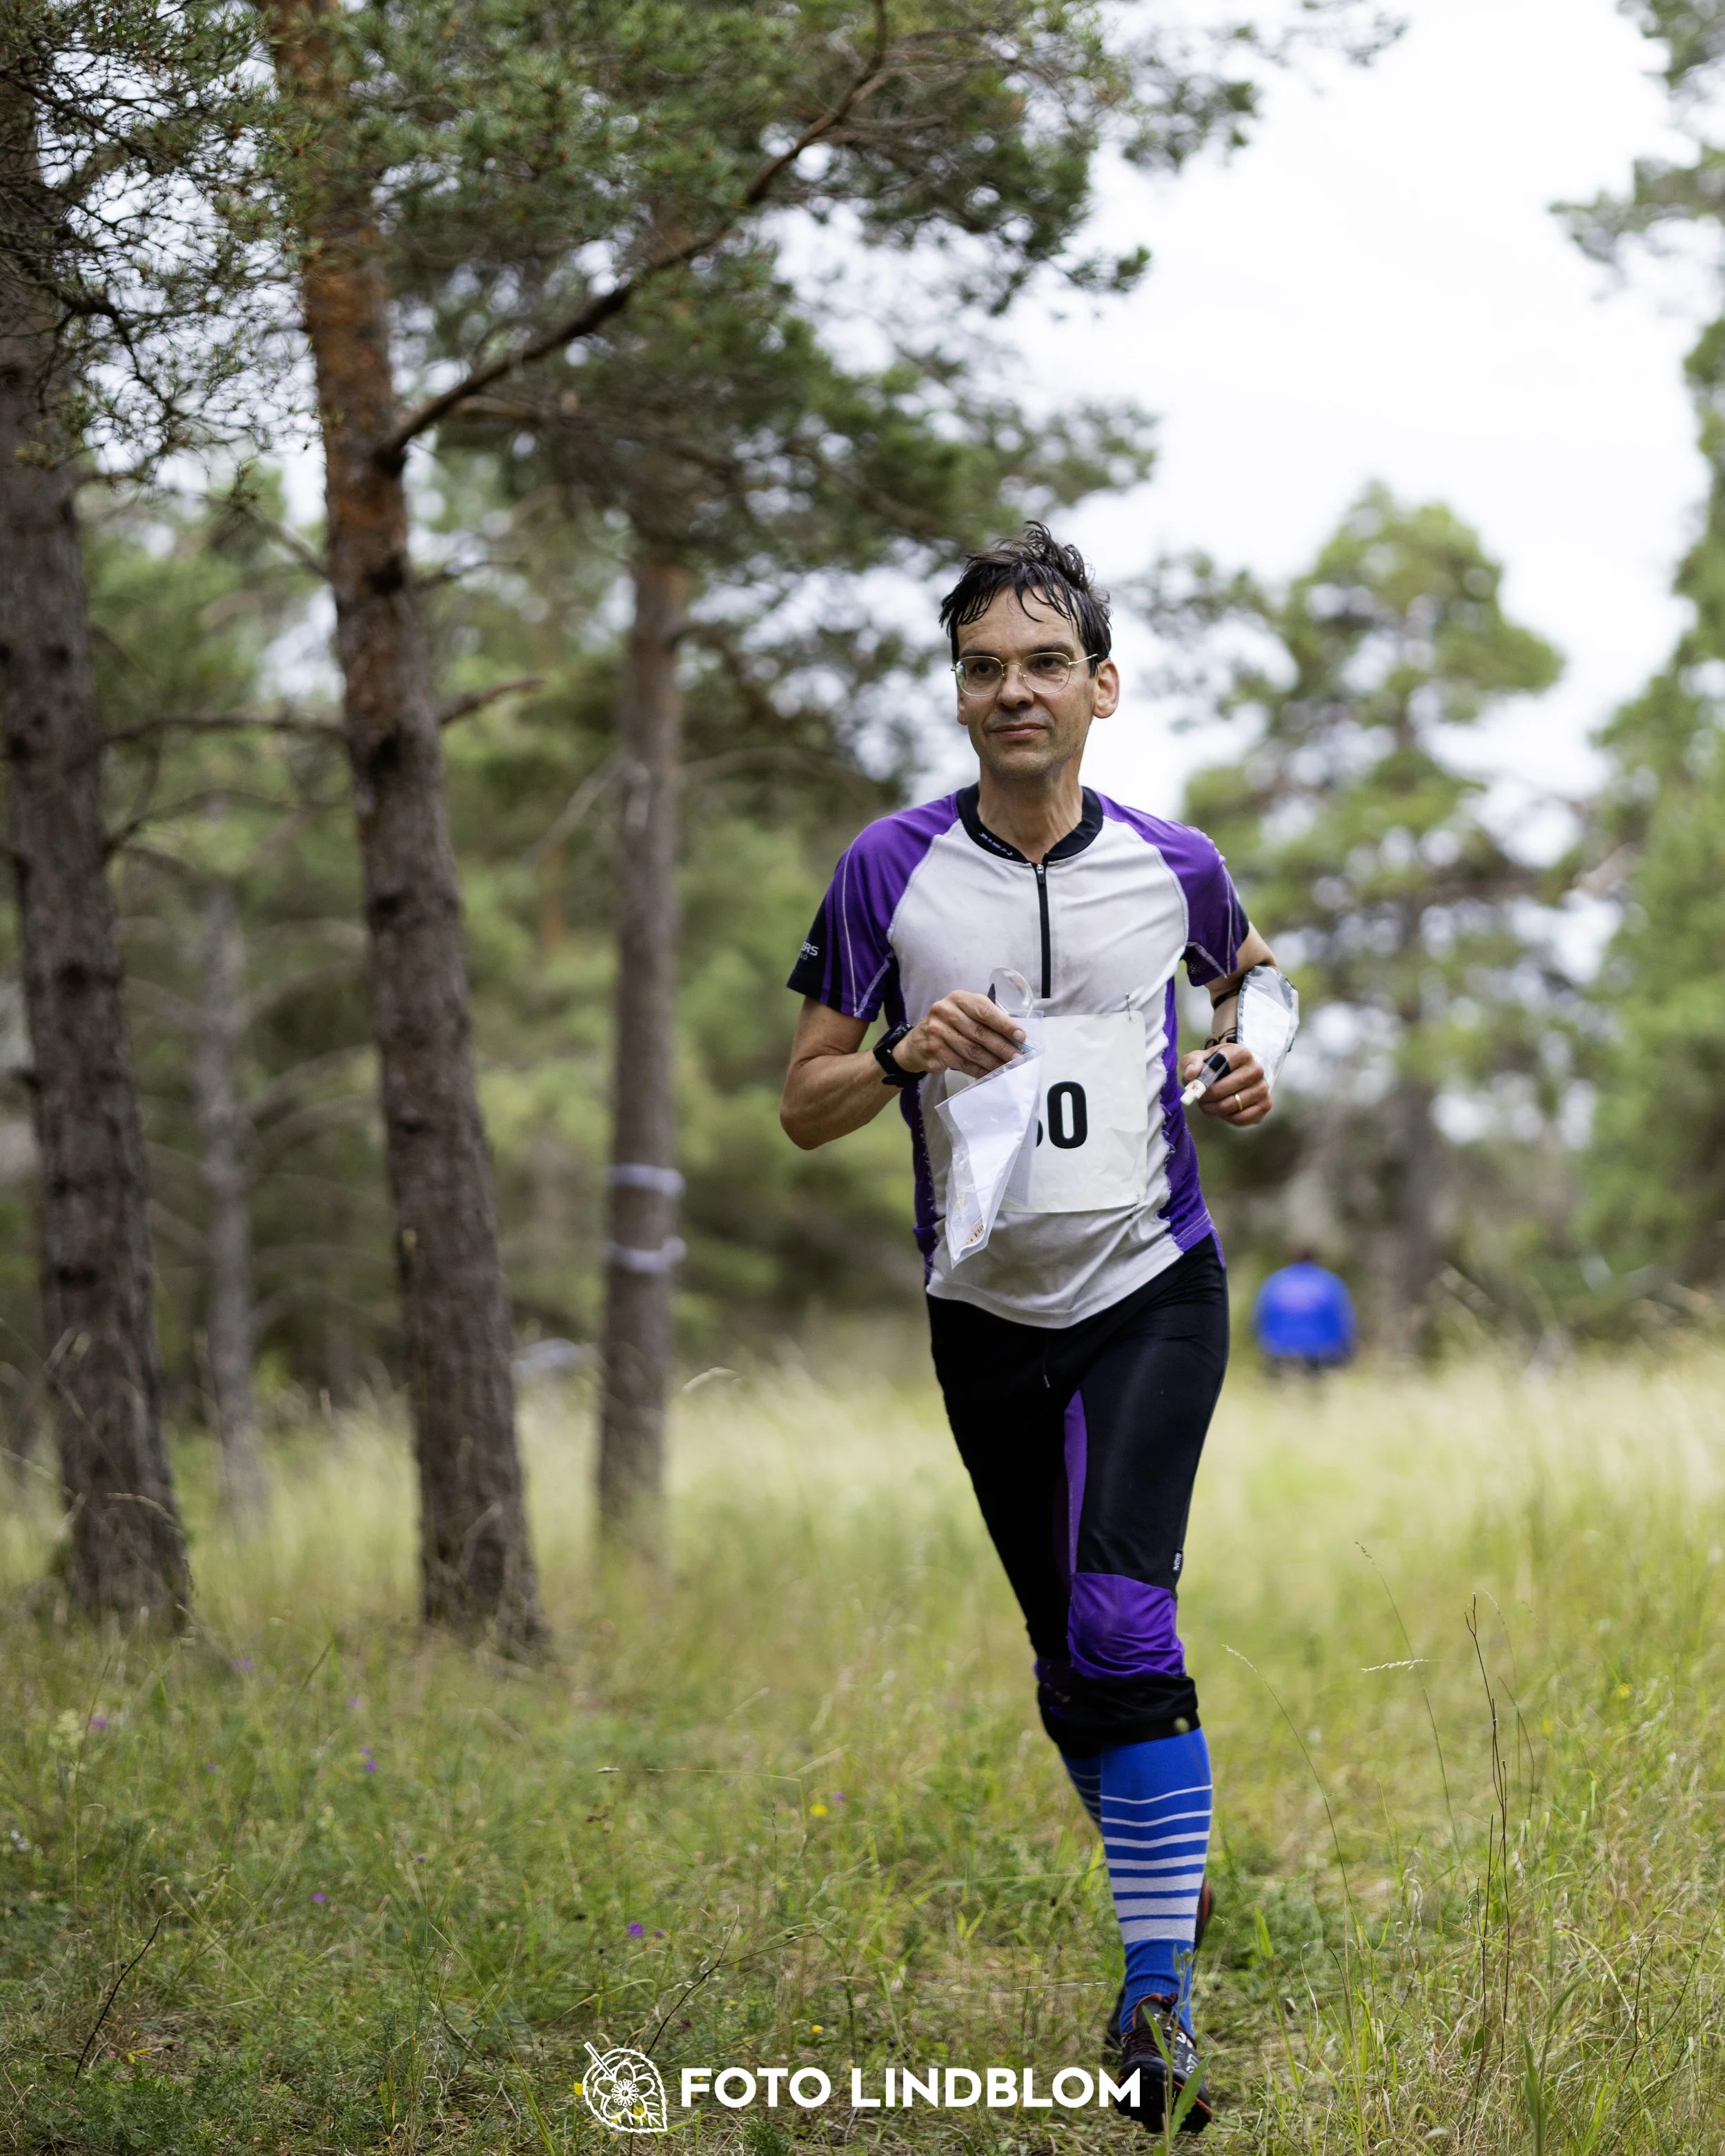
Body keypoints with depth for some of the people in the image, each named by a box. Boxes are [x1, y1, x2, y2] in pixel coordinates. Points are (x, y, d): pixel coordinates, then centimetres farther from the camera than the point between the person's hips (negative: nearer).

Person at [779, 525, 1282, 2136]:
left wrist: (1249, 1065, 0)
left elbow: (1245, 966, 21)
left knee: (1121, 1622, -20)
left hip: (1153, 1289, -2)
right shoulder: (889, 870, -4)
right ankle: (1167, 1883, 34)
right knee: (1066, 1661, 10)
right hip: (986, 1317, 2)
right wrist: (906, 1056, -21)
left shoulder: (1174, 864, -2)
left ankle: (1158, 2002, -18)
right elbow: (804, 1106, 0)